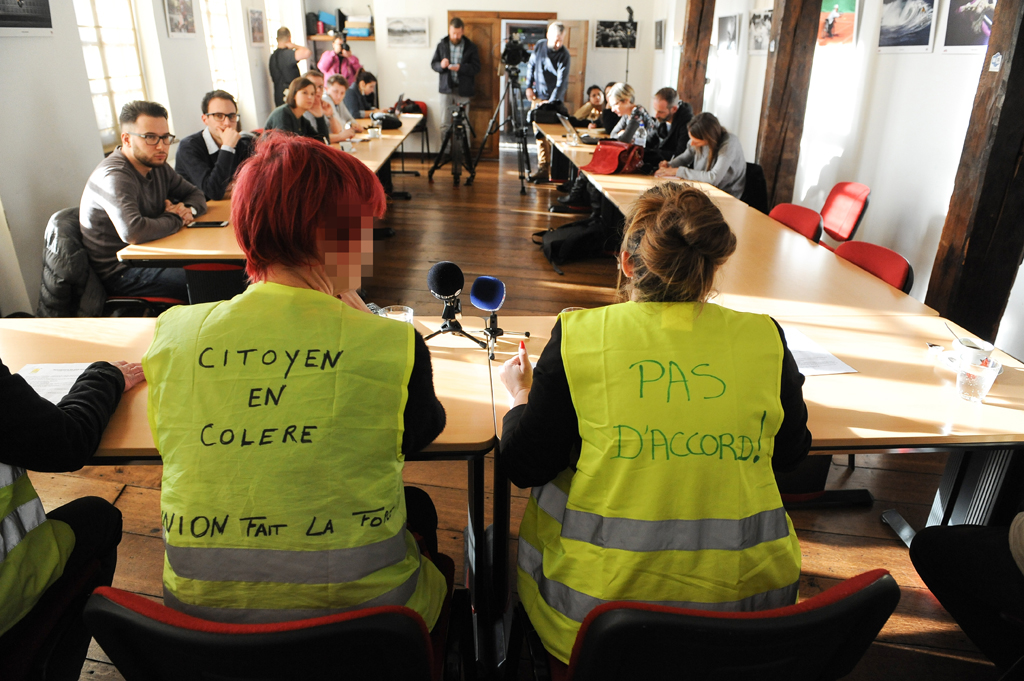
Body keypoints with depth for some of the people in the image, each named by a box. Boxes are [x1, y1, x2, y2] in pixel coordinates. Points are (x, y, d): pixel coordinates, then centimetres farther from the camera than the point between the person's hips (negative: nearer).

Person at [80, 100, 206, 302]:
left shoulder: (156, 165, 7)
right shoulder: (113, 177, -21)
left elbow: (196, 194, 18)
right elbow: (132, 231, -36)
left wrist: (188, 209, -7)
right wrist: (175, 219, -17)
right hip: (120, 273, -9)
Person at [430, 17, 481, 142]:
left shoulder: (471, 47, 2)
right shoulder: (442, 45, 6)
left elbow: (476, 67, -3)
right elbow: (433, 64, 8)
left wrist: (461, 68, -20)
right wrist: (441, 65, -16)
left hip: (463, 89, -1)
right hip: (446, 88, 1)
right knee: (445, 124, 0)